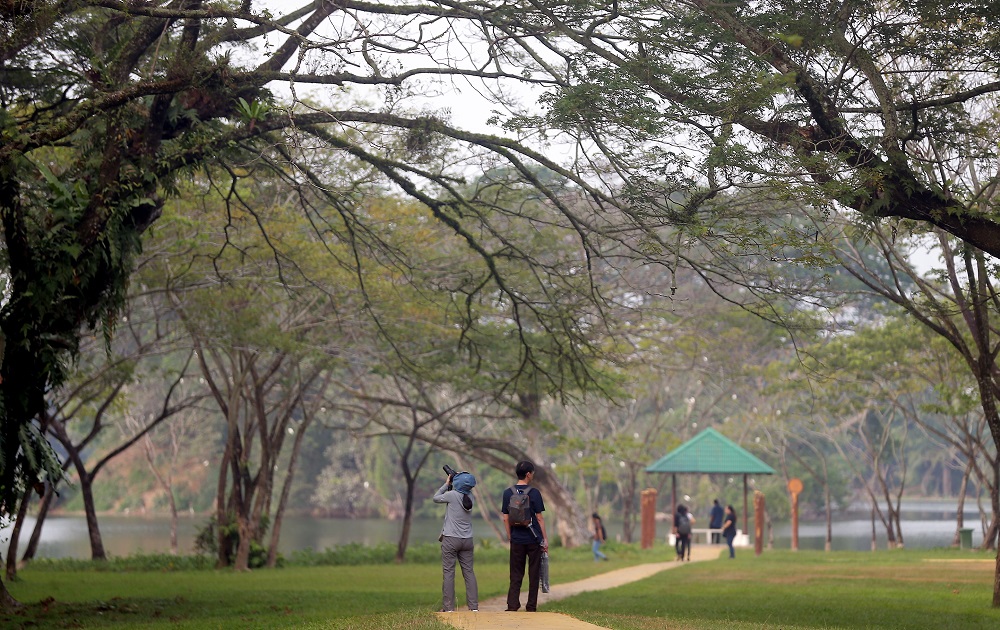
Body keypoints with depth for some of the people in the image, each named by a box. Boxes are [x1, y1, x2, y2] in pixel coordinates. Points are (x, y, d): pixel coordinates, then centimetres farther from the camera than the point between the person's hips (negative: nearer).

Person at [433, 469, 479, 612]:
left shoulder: (452, 495, -14)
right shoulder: (469, 496, 1)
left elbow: (436, 498, 3)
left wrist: (446, 484, 10)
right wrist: (450, 486, 11)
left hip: (450, 540, -5)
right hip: (467, 540, 5)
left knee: (448, 572, 0)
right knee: (469, 572, 8)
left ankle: (448, 606, -1)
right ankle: (474, 606, 7)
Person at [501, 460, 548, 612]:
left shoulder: (508, 493, 2)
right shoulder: (534, 493, -7)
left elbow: (506, 519, 5)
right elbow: (539, 518, -5)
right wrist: (545, 539, 2)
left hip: (516, 540, 2)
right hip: (534, 540, -2)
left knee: (516, 575, 7)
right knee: (533, 574, 7)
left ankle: (512, 605, -3)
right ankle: (531, 607, 9)